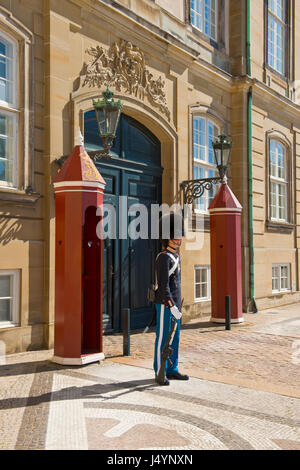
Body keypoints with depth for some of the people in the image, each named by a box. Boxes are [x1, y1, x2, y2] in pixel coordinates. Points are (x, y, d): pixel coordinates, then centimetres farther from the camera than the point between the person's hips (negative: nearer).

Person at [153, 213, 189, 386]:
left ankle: (172, 370, 23)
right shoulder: (164, 257, -15)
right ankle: (160, 373, 7)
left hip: (175, 304, 10)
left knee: (174, 337, 13)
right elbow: (163, 284, -21)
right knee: (163, 338, -2)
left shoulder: (176, 257, 15)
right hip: (165, 305, -10)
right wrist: (171, 306, -25)